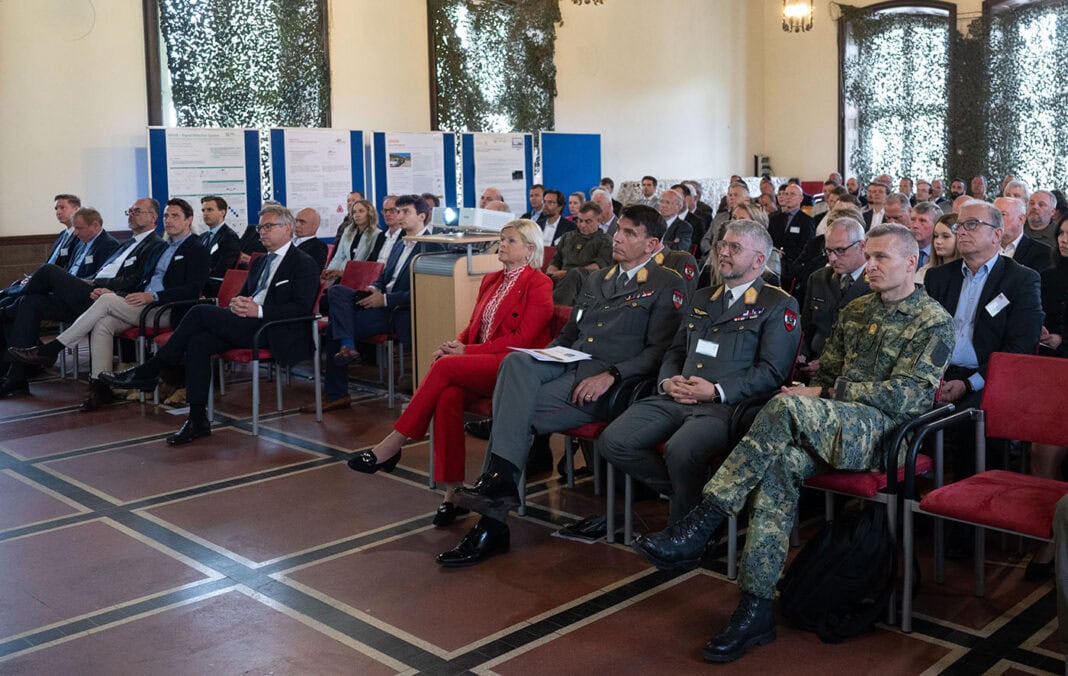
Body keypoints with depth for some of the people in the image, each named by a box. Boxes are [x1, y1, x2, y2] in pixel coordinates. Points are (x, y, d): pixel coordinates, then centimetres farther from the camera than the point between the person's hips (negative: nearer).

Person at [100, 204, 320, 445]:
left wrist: (258, 310, -21)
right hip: (246, 325, 7)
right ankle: (198, 420, -21)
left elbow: (301, 308, -12)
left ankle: (147, 372, -10)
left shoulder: (304, 264, 0)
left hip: (274, 332, -7)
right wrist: (236, 304, -1)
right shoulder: (259, 262, 26)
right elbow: (242, 295, 25)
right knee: (198, 341, -22)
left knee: (200, 312, -20)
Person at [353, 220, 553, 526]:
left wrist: (468, 351, -14)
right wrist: (456, 344, -3)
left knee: (445, 367, -29)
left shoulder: (538, 284, -2)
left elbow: (523, 339, -10)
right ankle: (453, 492, -26)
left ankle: (392, 446, -21)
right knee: (448, 396, -28)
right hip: (479, 366, 6)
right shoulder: (491, 281, 22)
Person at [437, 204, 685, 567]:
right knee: (516, 361, -28)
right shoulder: (596, 280, 27)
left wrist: (611, 375, -20)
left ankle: (493, 522, -20)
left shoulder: (666, 286, 5)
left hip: (607, 383, -6)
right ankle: (499, 476, -34)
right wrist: (543, 357, 8)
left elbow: (660, 351, -6)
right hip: (567, 366, 6)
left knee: (516, 408, -25)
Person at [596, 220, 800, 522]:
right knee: (612, 441, -14)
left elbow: (772, 372, -6)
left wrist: (718, 391, -15)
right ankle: (681, 490, 6)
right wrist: (667, 382, 2)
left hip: (728, 405, -6)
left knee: (680, 449, -35)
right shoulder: (701, 298, 25)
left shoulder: (779, 305, 3)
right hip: (675, 399, 7)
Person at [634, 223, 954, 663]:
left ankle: (700, 526, -32)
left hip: (882, 430, -5)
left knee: (787, 407, -34)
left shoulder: (933, 322, 0)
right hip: (828, 424, 6)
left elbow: (908, 396, -10)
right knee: (777, 463, -29)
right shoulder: (855, 311, 21)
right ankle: (756, 609, -28)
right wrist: (818, 392, -2)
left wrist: (828, 393, -13)